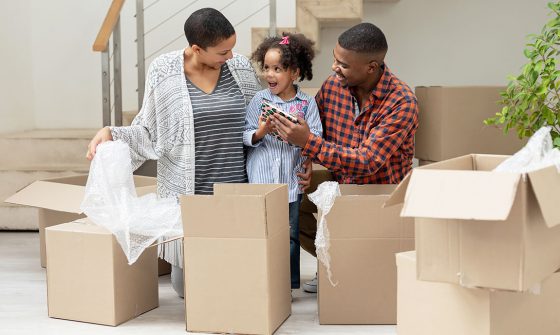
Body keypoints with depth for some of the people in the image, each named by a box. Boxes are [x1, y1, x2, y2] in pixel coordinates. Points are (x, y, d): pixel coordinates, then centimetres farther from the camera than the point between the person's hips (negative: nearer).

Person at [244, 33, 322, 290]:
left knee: (290, 236, 8)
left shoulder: (307, 103, 1)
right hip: (261, 181, 0)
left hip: (292, 181, 0)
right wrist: (260, 133, -18)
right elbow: (244, 136, 1)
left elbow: (317, 140, -1)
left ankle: (291, 285, 20)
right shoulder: (259, 100, 2)